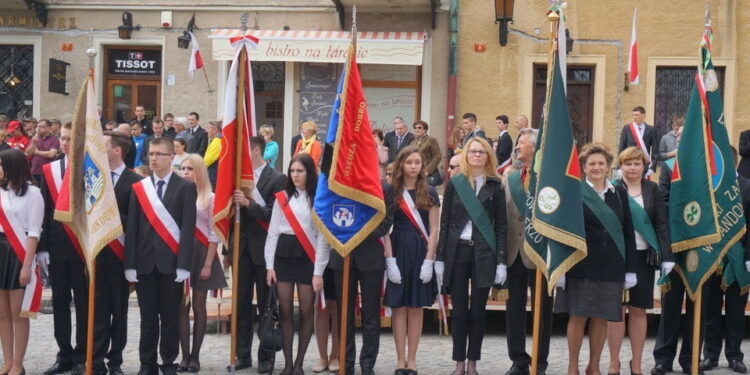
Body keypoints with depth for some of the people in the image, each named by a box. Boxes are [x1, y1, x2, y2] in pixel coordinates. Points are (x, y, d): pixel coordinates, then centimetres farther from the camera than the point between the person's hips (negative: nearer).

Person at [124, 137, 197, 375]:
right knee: (147, 317, 8)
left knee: (170, 317, 4)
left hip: (171, 261, -2)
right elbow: (132, 228, 5)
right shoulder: (138, 188, 9)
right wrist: (130, 264, -3)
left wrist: (183, 265, -12)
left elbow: (188, 228, -5)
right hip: (144, 262, 2)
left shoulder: (186, 188, 0)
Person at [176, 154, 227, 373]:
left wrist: (208, 264, -8)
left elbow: (213, 234, -2)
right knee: (181, 307, 2)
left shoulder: (209, 199, -1)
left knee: (198, 307, 4)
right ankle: (185, 356, 9)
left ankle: (195, 357, 11)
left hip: (201, 254, -2)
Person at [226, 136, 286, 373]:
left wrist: (248, 203, -23)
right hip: (241, 249, 4)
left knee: (266, 306, 4)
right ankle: (243, 355, 15)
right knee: (242, 305, 7)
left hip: (263, 250, -4)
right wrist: (228, 250, 10)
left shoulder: (277, 179, -5)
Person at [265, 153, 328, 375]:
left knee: (306, 312, 1)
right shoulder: (282, 198, 8)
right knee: (285, 311, 3)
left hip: (307, 257, -2)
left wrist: (318, 272, -8)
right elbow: (273, 233, 8)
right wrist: (269, 266, 1)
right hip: (283, 255, 3)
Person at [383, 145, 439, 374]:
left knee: (416, 308, 4)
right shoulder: (391, 192, 2)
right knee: (399, 307, 2)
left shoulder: (429, 193, 4)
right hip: (397, 252, -1)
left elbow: (433, 230, 2)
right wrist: (390, 260, -9)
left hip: (421, 253, 1)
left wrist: (428, 261, -7)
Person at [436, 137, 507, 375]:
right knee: (459, 310, 4)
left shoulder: (495, 186, 4)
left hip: (484, 254, 0)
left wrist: (501, 261, -4)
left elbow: (501, 225, 3)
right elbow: (444, 222, 5)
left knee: (478, 311, 4)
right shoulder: (454, 184, 5)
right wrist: (440, 258, -1)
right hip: (457, 252, 0)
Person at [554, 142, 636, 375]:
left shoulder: (619, 194, 9)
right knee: (578, 316, 1)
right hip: (581, 264, -3)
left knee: (601, 318, 7)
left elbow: (628, 233, 9)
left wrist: (630, 269, 4)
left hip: (610, 266, 3)